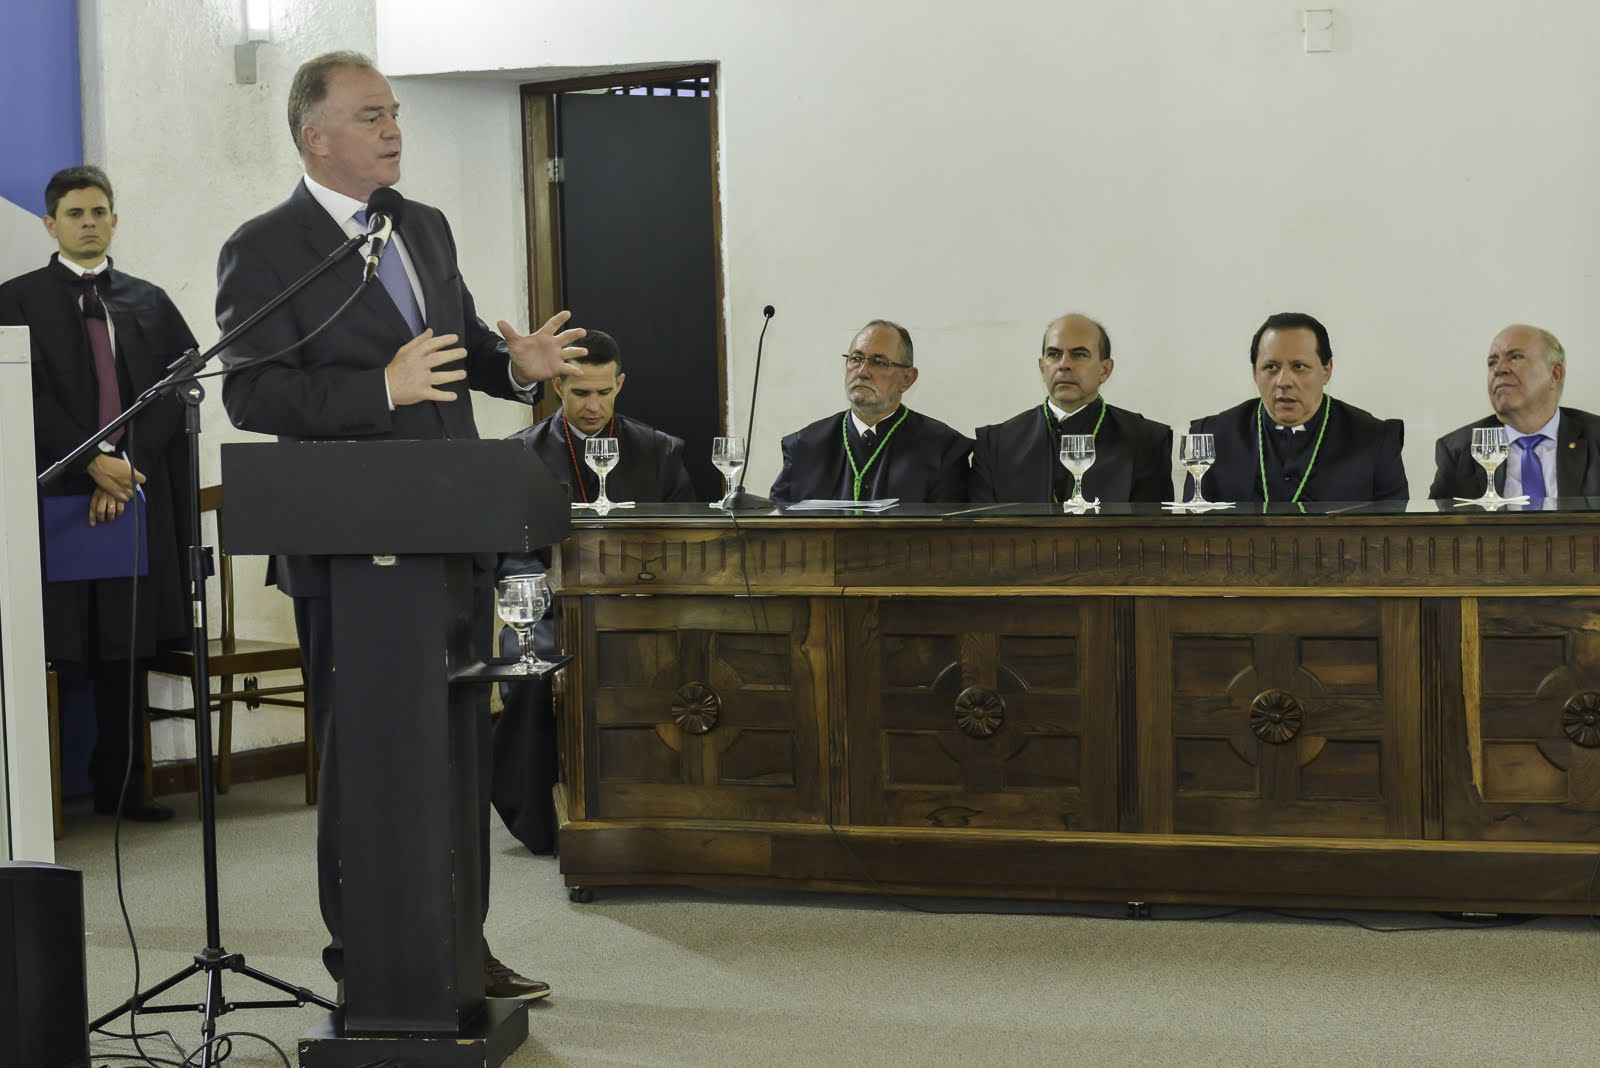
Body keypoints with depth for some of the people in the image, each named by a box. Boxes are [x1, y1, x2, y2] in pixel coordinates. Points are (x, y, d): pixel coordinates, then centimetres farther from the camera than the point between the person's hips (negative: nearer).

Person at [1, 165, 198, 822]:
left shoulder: (148, 302, 15)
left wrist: (129, 463, -8)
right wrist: (94, 462, -14)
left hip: (140, 492, 3)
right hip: (56, 493, -3)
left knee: (128, 643, 4)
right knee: (59, 643, -5)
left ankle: (119, 785, 10)